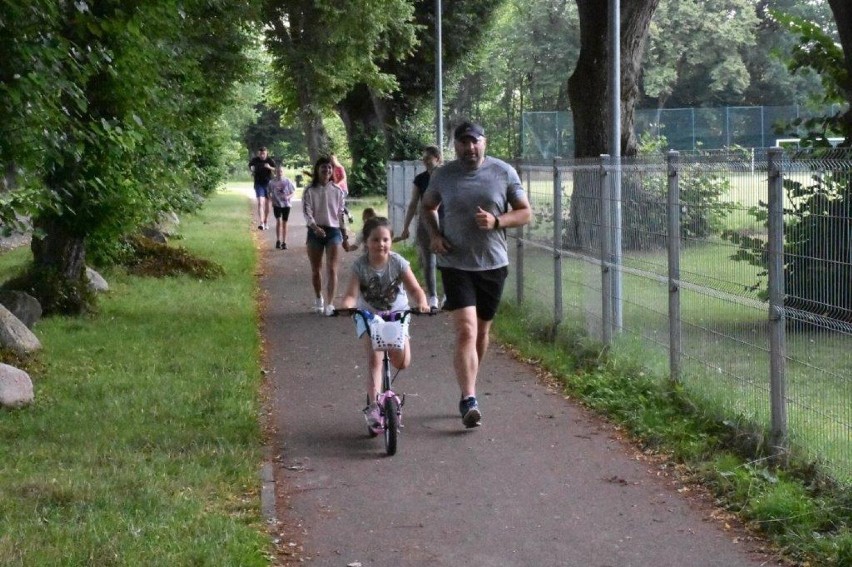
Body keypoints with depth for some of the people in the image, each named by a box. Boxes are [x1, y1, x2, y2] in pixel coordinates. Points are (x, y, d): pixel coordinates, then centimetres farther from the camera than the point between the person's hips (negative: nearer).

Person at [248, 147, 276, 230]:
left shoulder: (270, 160, -6)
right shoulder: (255, 160, -3)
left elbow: (276, 170, -9)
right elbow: (250, 165, 18)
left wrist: (270, 167, -26)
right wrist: (252, 170, 0)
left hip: (268, 183, 1)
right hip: (259, 184, -1)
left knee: (267, 203, 11)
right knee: (260, 203, -16)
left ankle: (266, 222, 27)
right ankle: (261, 223, -26)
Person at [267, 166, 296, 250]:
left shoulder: (287, 181, -2)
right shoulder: (272, 182, -1)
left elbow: (293, 192, 3)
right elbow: (268, 193, 10)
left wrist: (288, 197, -16)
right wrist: (271, 199, -7)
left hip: (286, 204, 1)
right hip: (277, 205, -1)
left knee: (284, 223, 5)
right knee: (278, 221, -14)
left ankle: (284, 242, 13)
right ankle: (278, 241, 0)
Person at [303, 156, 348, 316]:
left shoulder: (338, 191, 4)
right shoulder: (310, 191, -1)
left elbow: (341, 213, 10)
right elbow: (307, 212, -9)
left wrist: (345, 236, 11)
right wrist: (315, 227, -28)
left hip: (333, 231, 0)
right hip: (315, 231, 0)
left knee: (332, 269, -11)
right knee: (316, 270, 11)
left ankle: (329, 304, -16)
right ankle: (319, 300, 30)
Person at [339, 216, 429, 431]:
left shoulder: (398, 262, -17)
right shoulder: (360, 266, -18)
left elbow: (415, 288, -21)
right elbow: (351, 294, -27)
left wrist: (422, 303, -43)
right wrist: (345, 306, -50)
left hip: (397, 313, 1)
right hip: (368, 315, -1)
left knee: (402, 362, -7)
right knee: (374, 359, -17)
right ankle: (373, 405, -16)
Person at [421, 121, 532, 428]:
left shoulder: (504, 173, -1)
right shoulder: (443, 175, 1)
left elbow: (525, 212, 3)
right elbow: (427, 207, 18)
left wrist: (497, 221, -16)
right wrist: (434, 234, -1)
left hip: (493, 265, 2)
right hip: (455, 264, -2)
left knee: (481, 331, 14)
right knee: (466, 331, -15)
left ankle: (468, 390, 34)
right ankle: (469, 400, -19)